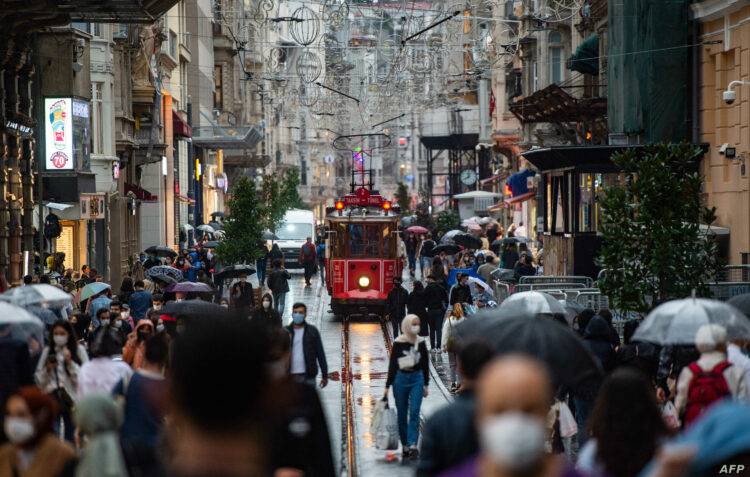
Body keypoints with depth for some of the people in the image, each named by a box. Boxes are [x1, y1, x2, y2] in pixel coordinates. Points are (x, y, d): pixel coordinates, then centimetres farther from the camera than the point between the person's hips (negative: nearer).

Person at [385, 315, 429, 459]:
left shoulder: (421, 343, 5)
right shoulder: (399, 343, -3)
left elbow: (425, 364, 13)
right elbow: (392, 365, 0)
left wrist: (426, 384, 12)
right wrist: (388, 386, -2)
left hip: (417, 379, 1)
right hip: (401, 379, -1)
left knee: (414, 413, -11)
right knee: (402, 414, 5)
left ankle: (412, 444, -17)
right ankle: (405, 445, 14)